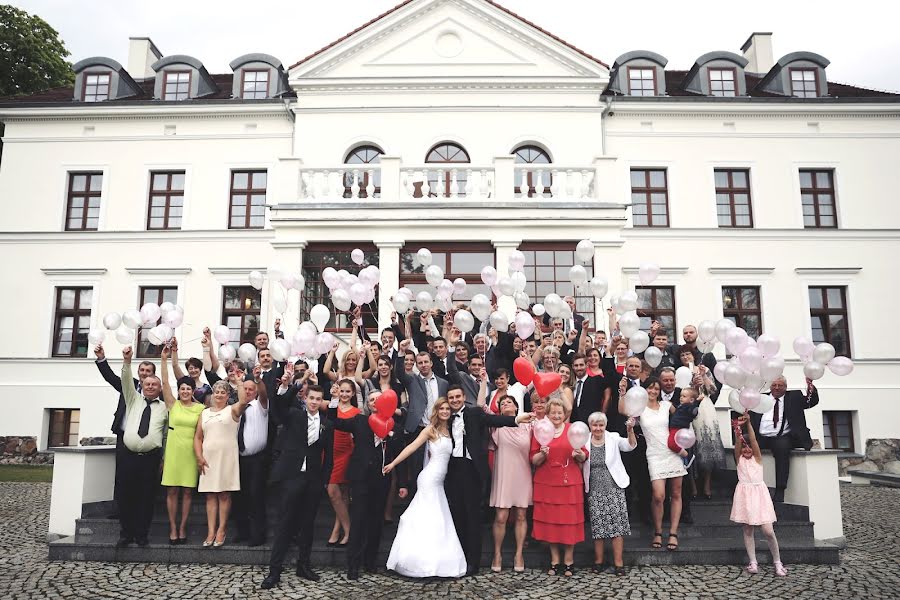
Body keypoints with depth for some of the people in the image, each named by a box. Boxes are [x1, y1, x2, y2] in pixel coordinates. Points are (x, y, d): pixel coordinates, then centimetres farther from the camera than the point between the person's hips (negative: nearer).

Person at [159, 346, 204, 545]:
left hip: (190, 452, 0)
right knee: (172, 491, 2)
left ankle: (182, 528, 14)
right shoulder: (173, 404, 4)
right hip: (173, 451, 0)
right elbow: (165, 383, -5)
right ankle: (173, 529, 11)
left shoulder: (200, 408, 4)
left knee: (187, 491, 4)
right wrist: (164, 359, -12)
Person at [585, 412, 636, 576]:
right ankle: (598, 561, 16)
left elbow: (630, 446, -16)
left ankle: (618, 562, 4)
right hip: (594, 490, 1)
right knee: (597, 525, 4)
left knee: (617, 523, -3)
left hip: (614, 488, -1)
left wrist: (630, 430, -34)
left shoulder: (613, 438, 0)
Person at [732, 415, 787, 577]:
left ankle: (777, 562, 10)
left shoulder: (757, 458, 5)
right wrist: (738, 429, -27)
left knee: (768, 531, -5)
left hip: (759, 493, -1)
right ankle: (753, 563, 10)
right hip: (745, 494, 1)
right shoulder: (739, 459, 8)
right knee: (747, 530, 3)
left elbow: (753, 439, -9)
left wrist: (748, 423, -22)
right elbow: (737, 442, -10)